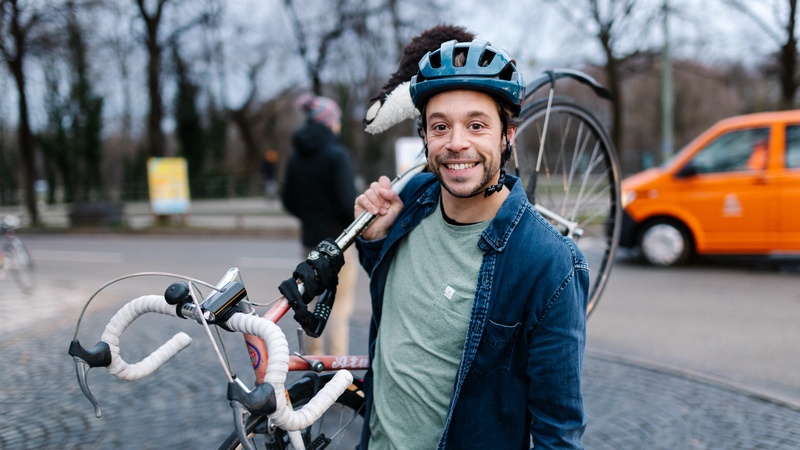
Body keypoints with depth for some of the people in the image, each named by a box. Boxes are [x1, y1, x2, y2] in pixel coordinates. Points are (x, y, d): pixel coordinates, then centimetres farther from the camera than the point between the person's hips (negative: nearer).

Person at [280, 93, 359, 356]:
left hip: (310, 239, 7)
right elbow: (348, 202, -20)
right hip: (337, 240, -7)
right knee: (340, 307, 0)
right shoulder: (337, 155, -15)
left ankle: (314, 360, 29)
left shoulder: (296, 157, 6)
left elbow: (288, 201, 10)